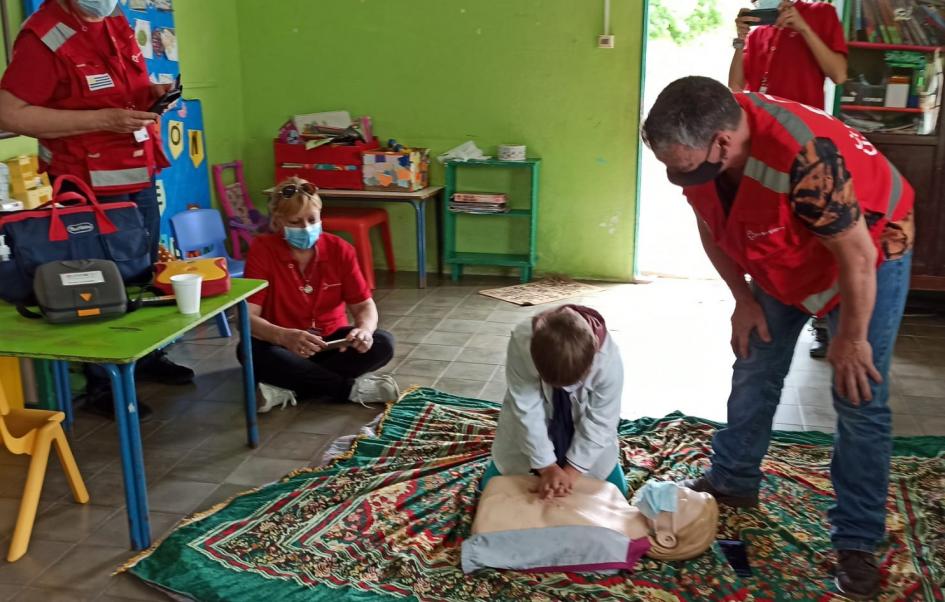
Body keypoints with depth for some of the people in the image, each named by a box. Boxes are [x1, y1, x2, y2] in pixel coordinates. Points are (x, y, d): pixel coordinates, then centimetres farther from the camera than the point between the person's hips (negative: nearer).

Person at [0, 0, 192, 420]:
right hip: (93, 188, -8)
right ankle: (100, 386, 12)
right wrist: (103, 120, -24)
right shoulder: (44, 37, -16)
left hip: (141, 179, 8)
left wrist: (150, 92, 0)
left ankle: (148, 358, 33)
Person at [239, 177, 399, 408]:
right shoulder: (262, 250, -15)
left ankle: (289, 388, -26)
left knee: (383, 343, -23)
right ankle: (352, 388, -29)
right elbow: (247, 317, -23)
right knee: (252, 351, -34)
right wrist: (285, 337, -45)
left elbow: (364, 305, -7)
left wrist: (364, 329, -33)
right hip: (286, 346, -2)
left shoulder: (340, 249, -8)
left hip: (331, 341, 2)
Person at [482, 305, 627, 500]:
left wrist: (571, 471, -22)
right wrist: (547, 467, -25)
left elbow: (600, 422, -22)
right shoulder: (522, 343, -38)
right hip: (529, 432, 0)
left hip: (584, 434, 0)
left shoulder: (608, 359, -36)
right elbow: (528, 411, -28)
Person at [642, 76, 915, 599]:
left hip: (869, 253, -6)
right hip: (782, 262, 6)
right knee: (754, 372, 12)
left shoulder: (803, 156, -44)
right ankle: (733, 482, 30)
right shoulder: (699, 148, -22)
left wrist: (851, 338, -20)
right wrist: (743, 299, 0)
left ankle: (857, 540, 5)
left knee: (859, 399, -7)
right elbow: (711, 226, -2)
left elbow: (856, 256, -32)